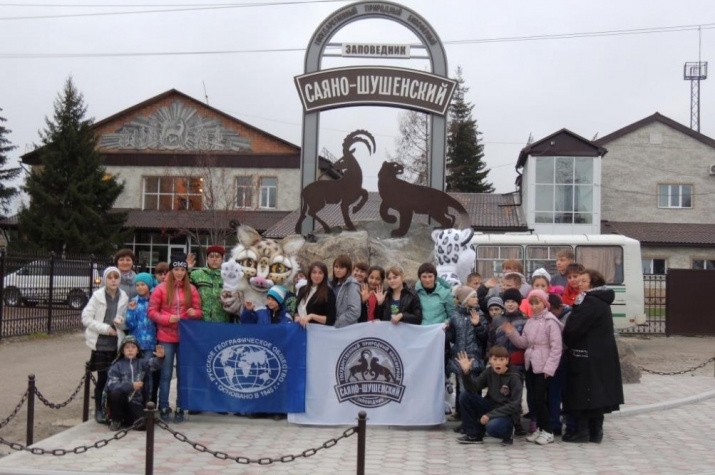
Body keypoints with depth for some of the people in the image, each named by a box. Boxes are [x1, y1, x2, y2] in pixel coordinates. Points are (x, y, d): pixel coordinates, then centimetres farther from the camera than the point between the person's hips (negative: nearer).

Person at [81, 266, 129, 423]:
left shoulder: (123, 297, 3)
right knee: (102, 378, 0)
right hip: (101, 343, -2)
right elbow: (86, 318, -6)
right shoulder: (97, 296, -5)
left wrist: (121, 321, -10)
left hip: (116, 344, 3)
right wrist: (105, 328, -13)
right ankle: (99, 410, 13)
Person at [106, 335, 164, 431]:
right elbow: (112, 385, -12)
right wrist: (131, 386, -22)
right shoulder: (117, 366, 1)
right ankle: (116, 420, -7)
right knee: (115, 392, -33)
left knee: (143, 424, -22)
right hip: (121, 399, -1)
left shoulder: (142, 362, 5)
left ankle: (126, 419, 13)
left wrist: (159, 358, -41)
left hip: (136, 402, 1)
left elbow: (153, 363, -18)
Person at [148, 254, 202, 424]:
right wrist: (167, 318, -16)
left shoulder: (191, 289, 5)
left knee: (183, 373, 7)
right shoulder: (161, 288, -2)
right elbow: (152, 311, -2)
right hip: (166, 337, -2)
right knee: (166, 374, 4)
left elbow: (199, 311, 9)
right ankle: (164, 408, 12)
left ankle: (180, 408, 15)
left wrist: (194, 313, -14)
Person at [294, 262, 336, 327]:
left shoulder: (328, 293, -4)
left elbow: (331, 319, -8)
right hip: (300, 328, 5)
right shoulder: (303, 289, 14)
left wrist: (312, 316, -17)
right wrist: (297, 318, 1)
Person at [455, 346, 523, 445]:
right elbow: (473, 388, -11)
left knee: (492, 426, -38)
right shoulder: (489, 372, 0)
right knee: (465, 396, -13)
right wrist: (466, 372, -31)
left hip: (507, 413, -5)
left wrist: (490, 415, -23)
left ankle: (508, 432, 1)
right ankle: (474, 435, -1)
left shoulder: (514, 378, -14)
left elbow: (515, 404, -18)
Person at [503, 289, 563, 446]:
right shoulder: (530, 321, 12)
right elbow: (524, 343, 14)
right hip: (530, 365, 7)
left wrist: (549, 368, -17)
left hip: (543, 367, -7)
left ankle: (547, 431, 3)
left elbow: (556, 347, -15)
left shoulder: (550, 321, -11)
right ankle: (540, 428, 20)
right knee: (533, 399, 10)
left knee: (539, 399, -8)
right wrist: (512, 333, -2)